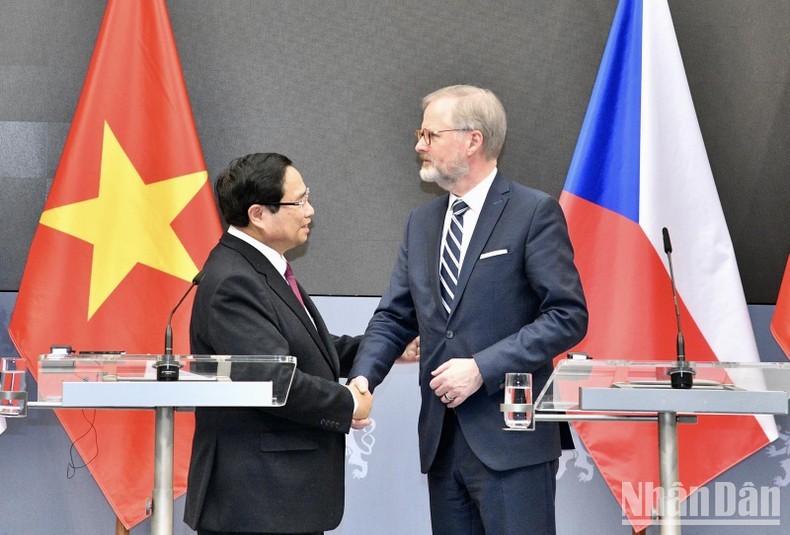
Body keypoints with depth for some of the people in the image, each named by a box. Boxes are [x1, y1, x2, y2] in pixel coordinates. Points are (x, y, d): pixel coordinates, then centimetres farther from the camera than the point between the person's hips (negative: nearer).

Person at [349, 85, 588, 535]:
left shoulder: (534, 213, -6)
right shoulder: (422, 223, 15)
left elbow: (568, 316, -11)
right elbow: (394, 316, 15)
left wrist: (483, 367, -17)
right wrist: (364, 377, -5)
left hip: (511, 437, -6)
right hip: (441, 440, 6)